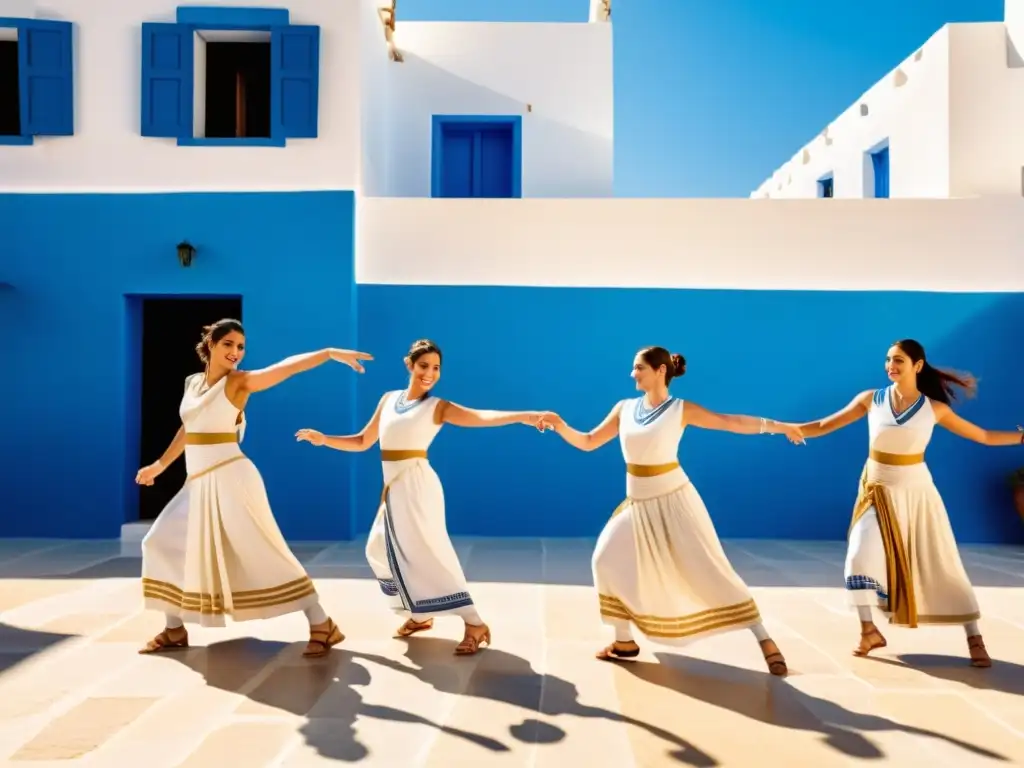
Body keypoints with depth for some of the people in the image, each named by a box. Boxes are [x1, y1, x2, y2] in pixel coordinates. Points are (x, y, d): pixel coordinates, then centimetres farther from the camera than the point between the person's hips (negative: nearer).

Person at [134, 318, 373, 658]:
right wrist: (160, 464, 34)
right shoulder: (192, 383, 12)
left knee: (264, 553, -9)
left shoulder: (239, 382, -6)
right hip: (199, 482, 7)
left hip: (230, 478, -7)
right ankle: (175, 631, 24)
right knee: (162, 543, 12)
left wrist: (330, 353, -31)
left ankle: (322, 626, -6)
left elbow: (288, 366, -20)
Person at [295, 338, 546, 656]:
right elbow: (362, 442, 17)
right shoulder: (388, 399, 10)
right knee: (382, 550, 13)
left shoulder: (438, 407, -6)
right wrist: (323, 439, 8)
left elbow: (481, 417, -22)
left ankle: (474, 624, -8)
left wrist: (523, 416, -37)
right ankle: (421, 615, 29)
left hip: (417, 485, -7)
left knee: (426, 551, -11)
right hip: (394, 487, 7)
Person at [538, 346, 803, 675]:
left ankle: (765, 640, 4)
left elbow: (731, 422, -10)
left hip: (673, 499, -5)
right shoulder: (624, 408, 3)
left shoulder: (681, 409, -8)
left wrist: (776, 425, -18)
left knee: (710, 569, -6)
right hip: (638, 503, 5)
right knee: (608, 561, -1)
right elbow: (588, 442, 5)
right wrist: (560, 426, -10)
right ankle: (625, 641, 14)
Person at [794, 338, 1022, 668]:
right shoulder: (871, 399, -4)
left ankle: (975, 639, 17)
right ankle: (869, 631, 6)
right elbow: (824, 426, -3)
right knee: (860, 557, -13)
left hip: (916, 492, 0)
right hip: (878, 492, 0)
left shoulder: (934, 408, -4)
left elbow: (984, 436, 3)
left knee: (943, 565, 2)